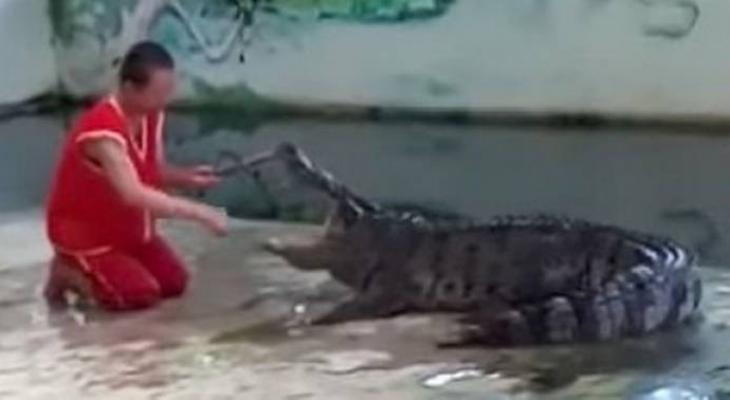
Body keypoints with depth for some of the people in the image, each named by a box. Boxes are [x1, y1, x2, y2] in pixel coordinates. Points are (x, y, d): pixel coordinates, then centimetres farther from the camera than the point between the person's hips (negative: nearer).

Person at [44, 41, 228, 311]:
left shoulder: (152, 115, -6)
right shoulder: (102, 131, -34)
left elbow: (154, 171, 4)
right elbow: (134, 196, -43)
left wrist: (187, 177, -20)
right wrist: (199, 213, -43)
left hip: (127, 227, 9)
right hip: (84, 233, -9)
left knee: (175, 283, 1)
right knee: (141, 294, -19)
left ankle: (87, 273, 18)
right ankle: (71, 275, 5)